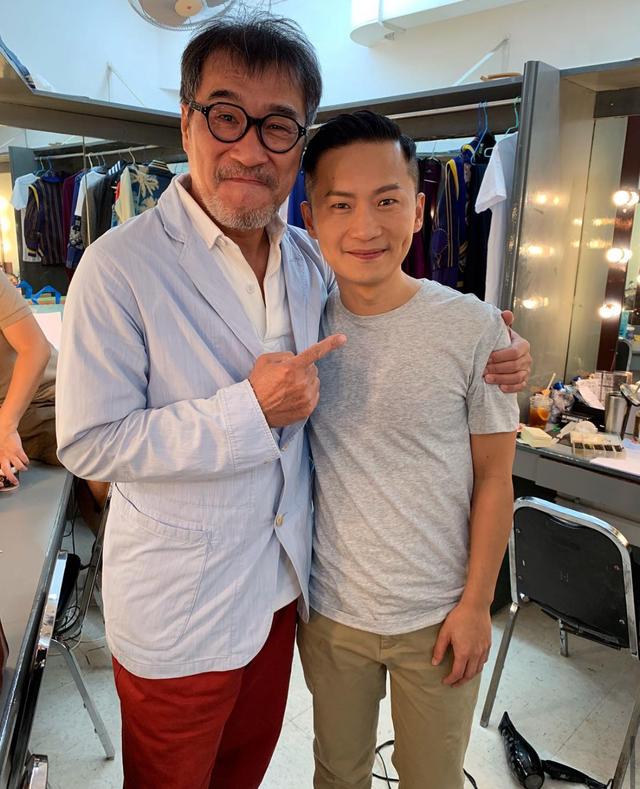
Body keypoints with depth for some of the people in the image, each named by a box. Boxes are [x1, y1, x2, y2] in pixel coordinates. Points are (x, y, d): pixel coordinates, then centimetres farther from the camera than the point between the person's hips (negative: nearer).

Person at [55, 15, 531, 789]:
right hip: (176, 610, -5)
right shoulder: (120, 267, -21)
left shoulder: (311, 258, -1)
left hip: (280, 581, 6)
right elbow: (88, 442, -19)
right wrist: (248, 411, -28)